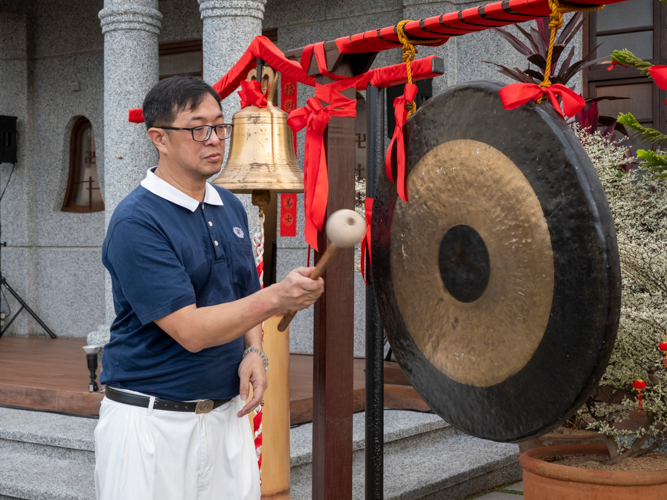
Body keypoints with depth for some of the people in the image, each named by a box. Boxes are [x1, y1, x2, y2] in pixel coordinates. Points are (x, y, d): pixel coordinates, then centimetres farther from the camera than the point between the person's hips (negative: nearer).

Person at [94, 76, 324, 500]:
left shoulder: (231, 207, 8)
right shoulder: (136, 222, -17)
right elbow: (190, 330, -22)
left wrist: (253, 352, -1)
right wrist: (276, 298, -31)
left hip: (226, 412, 6)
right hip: (151, 418, -6)